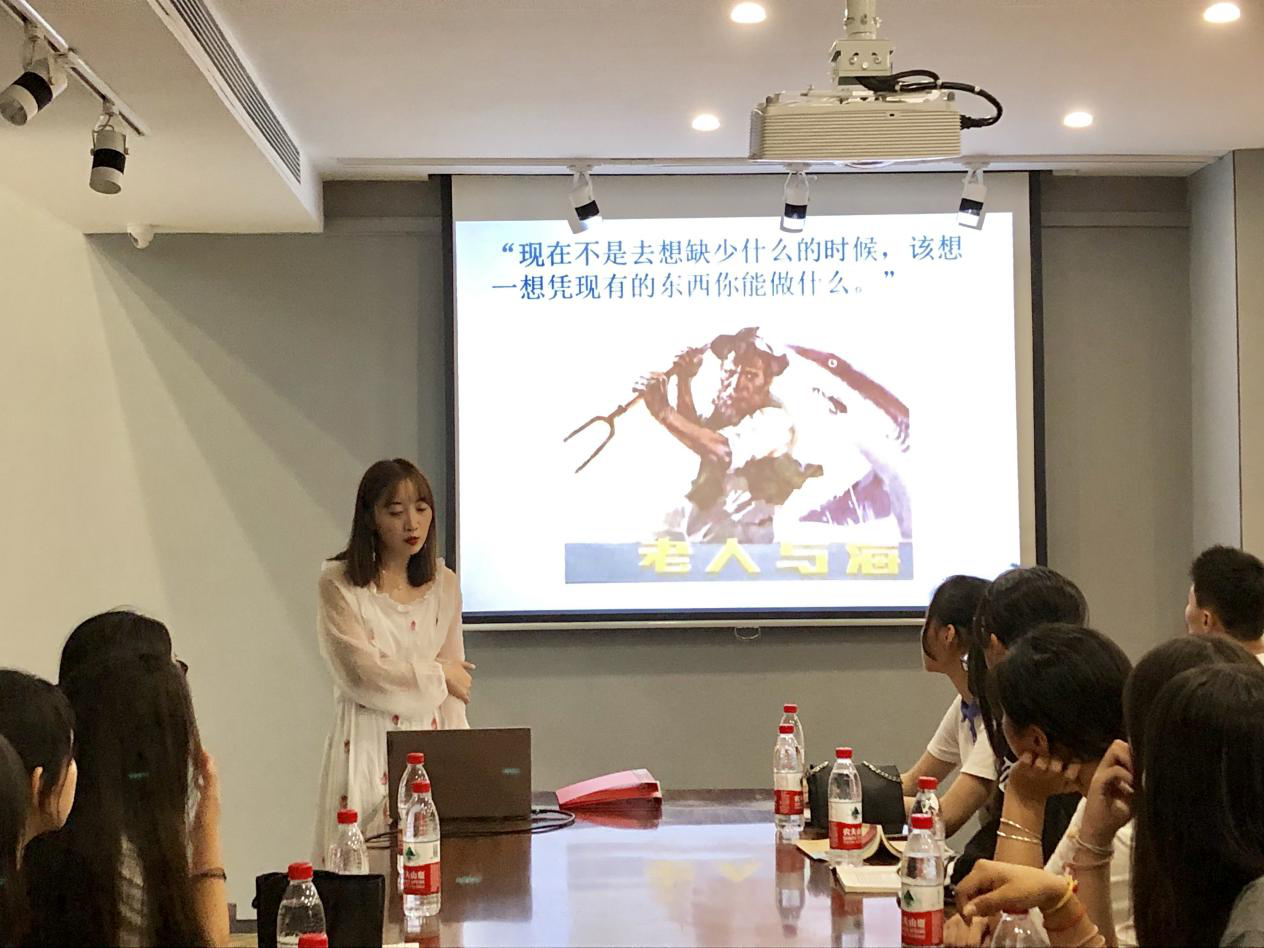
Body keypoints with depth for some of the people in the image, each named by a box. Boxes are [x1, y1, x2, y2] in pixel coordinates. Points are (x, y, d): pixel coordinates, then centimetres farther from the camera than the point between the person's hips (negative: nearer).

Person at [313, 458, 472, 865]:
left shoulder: (443, 584, 8)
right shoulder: (338, 584, -6)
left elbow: (454, 682, 8)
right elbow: (362, 674, -13)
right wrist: (436, 675, -2)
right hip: (367, 744, -4)